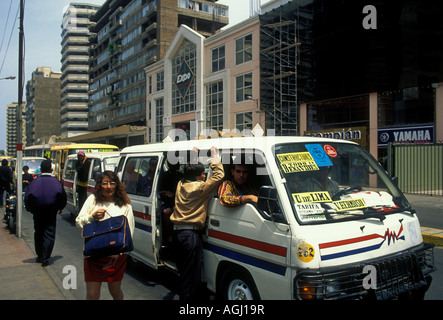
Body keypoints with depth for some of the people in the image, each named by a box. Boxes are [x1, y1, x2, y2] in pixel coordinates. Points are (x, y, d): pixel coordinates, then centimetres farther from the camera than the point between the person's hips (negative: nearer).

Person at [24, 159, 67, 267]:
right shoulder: (56, 182, -7)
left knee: (38, 234, 17)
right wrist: (60, 208, 12)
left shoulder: (34, 182, -5)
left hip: (38, 213, 2)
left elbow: (27, 197, -5)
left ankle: (39, 256, 26)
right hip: (51, 213, -2)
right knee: (49, 234, 4)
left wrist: (31, 209, 9)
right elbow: (63, 197, -4)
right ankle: (45, 258, -1)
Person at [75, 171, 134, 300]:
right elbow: (78, 222, 8)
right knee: (92, 294, 4)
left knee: (115, 291, 12)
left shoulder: (125, 206, 1)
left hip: (116, 256, -1)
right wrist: (92, 217, -12)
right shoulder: (92, 200, 6)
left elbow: (129, 232, -2)